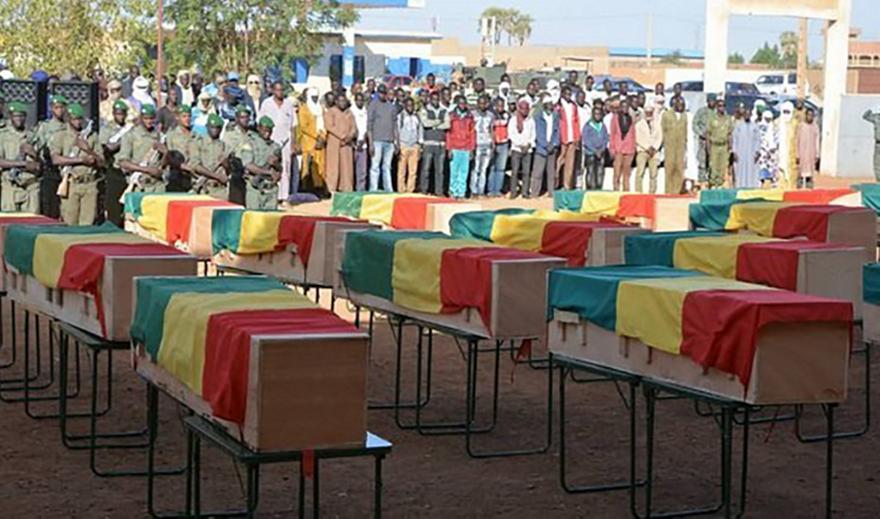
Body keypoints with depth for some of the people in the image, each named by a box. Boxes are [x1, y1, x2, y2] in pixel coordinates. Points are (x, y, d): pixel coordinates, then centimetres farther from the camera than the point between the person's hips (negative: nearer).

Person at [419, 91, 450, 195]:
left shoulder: (444, 111, 15)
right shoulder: (424, 110, 8)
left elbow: (447, 125, -1)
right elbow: (425, 122, -10)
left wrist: (433, 125, -3)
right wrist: (439, 121, -1)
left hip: (441, 144, 3)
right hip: (429, 143, -2)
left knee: (440, 169, 1)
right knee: (426, 168, -6)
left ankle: (439, 190, 4)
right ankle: (423, 189, -2)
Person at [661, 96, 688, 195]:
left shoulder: (684, 116, 14)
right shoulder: (666, 115, 5)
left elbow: (685, 133, 16)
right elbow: (662, 131, 6)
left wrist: (686, 149, 13)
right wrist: (662, 147, 1)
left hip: (681, 147, 2)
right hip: (669, 147, -2)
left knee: (680, 169, -5)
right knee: (669, 168, -7)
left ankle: (677, 191, -2)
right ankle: (668, 191, -2)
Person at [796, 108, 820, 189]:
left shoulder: (815, 127, 5)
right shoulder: (801, 126, -1)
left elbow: (817, 141, 7)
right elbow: (798, 141, 1)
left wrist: (817, 154, 3)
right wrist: (797, 154, -3)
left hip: (812, 153, 2)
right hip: (802, 152, -2)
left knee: (811, 168, -1)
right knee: (801, 168, -4)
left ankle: (809, 183, 3)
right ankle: (800, 183, 0)